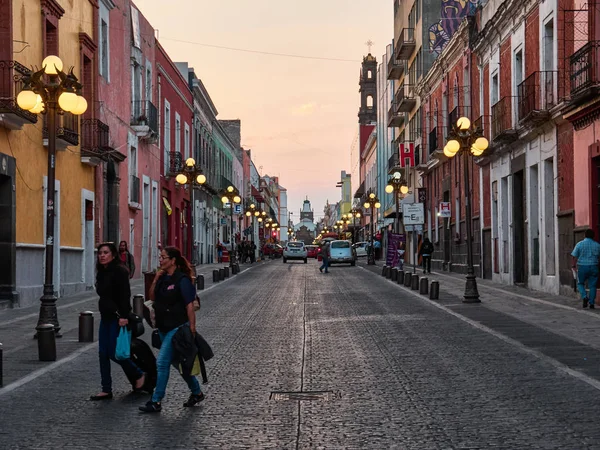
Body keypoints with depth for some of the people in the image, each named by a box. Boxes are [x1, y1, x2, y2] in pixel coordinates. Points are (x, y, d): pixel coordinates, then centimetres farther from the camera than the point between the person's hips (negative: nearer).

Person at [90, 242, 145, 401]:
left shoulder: (119, 271, -13)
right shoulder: (102, 272, 13)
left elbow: (125, 295, -20)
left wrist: (123, 316, -27)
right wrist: (104, 313, 19)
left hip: (118, 318, -9)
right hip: (105, 317, 9)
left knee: (114, 352, -7)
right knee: (103, 354, 5)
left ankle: (139, 375, 15)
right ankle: (106, 390, 9)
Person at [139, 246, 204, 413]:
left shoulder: (182, 279, -14)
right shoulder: (162, 278, 9)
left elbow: (189, 305, -16)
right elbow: (154, 297, 16)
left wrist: (192, 329, -19)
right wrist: (156, 280, 3)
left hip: (177, 327, -8)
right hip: (164, 328, 8)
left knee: (162, 362, -10)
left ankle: (156, 402, -5)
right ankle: (197, 393, 30)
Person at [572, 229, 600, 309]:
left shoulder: (579, 244, -3)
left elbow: (574, 256, -4)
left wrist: (574, 265, 7)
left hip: (582, 267, -1)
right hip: (594, 267, 1)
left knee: (580, 283, 16)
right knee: (592, 286, 7)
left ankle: (584, 297, -6)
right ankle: (592, 303, 5)